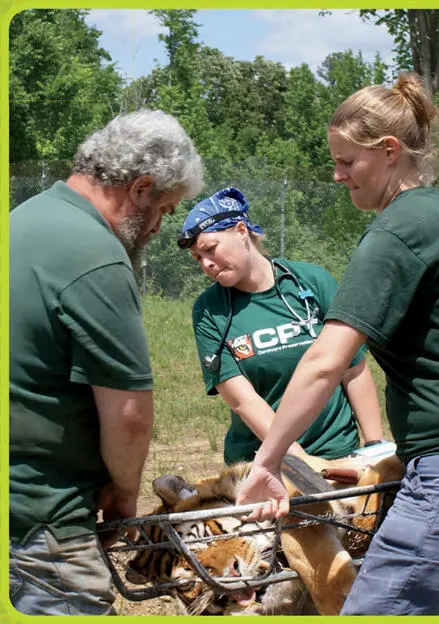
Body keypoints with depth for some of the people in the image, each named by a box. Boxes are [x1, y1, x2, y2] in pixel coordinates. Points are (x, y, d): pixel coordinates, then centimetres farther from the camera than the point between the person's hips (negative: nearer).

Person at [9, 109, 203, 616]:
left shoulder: (28, 216, 11)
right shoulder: (95, 258, -19)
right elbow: (129, 415, -19)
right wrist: (124, 492, 1)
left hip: (20, 501, 10)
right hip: (35, 519, -10)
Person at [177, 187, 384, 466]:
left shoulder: (313, 281, -4)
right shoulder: (208, 311, -5)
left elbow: (354, 370, -1)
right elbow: (241, 399, -13)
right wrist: (297, 459, -23)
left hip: (335, 451, 0)